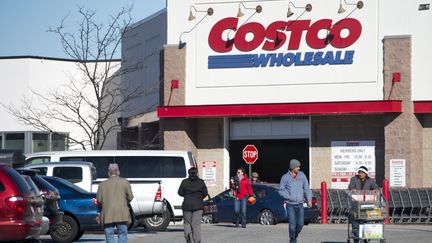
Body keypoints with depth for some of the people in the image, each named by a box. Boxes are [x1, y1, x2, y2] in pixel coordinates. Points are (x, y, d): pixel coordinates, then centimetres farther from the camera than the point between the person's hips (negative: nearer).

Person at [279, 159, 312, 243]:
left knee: (300, 224, 1)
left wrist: (309, 200, 0)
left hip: (300, 204, 3)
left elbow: (306, 188, 7)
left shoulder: (302, 175, 4)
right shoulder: (285, 177, -4)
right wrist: (290, 197, -14)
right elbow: (281, 190, -1)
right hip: (290, 205, -3)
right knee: (292, 224, -6)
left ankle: (295, 236, 27)